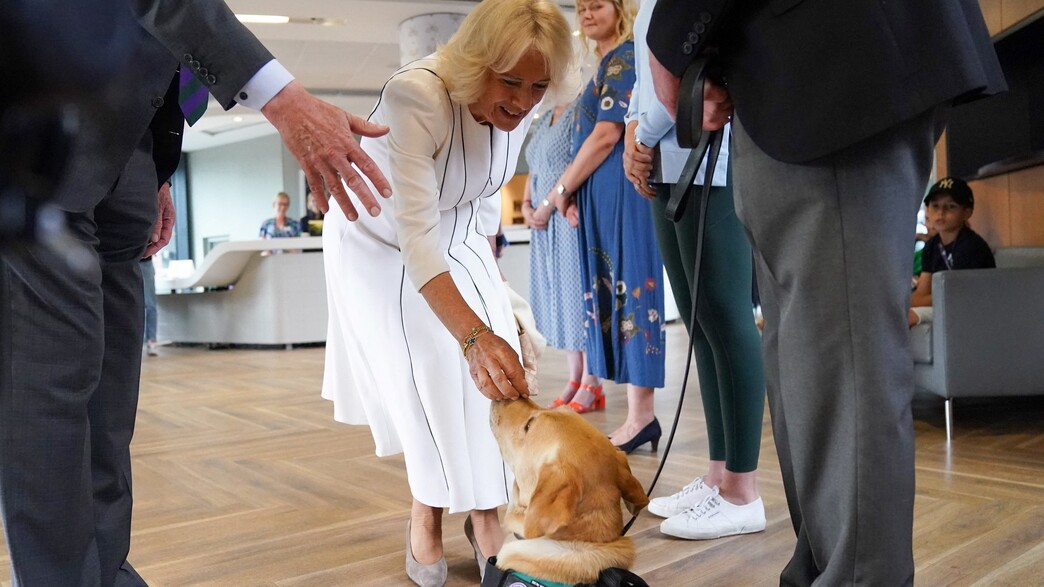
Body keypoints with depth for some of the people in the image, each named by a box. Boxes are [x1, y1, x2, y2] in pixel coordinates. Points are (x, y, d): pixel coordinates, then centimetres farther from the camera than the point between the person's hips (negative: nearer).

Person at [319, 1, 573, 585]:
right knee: (427, 371, -15)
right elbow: (415, 235, -43)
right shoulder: (416, 95, -37)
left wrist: (488, 264, 9)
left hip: (457, 238, 5)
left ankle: (485, 514, 1)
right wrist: (473, 334, -54)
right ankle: (426, 515, 5)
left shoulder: (519, 108, -17)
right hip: (380, 243, -5)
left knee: (494, 369, -10)